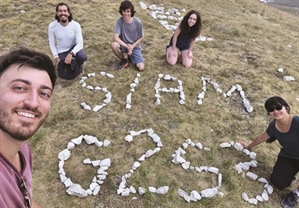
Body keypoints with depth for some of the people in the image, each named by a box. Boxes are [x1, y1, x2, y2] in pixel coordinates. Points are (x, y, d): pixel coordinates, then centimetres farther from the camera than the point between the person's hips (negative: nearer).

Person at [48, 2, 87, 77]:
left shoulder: (76, 25, -21)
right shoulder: (52, 26, -19)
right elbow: (52, 44, -7)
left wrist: (71, 54, -36)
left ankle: (79, 65, 5)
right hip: (61, 51, 1)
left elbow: (80, 43, -22)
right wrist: (56, 57, -16)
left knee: (83, 56, -33)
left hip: (73, 47, 0)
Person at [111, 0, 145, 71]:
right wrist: (126, 46, -33)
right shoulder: (119, 21, -17)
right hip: (123, 45, 1)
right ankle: (124, 60, -4)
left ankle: (131, 56, 14)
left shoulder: (137, 22, -17)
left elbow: (141, 37, -5)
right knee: (114, 45, -35)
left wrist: (132, 46, -16)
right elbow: (115, 38, -23)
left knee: (141, 67, -21)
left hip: (135, 47, 0)